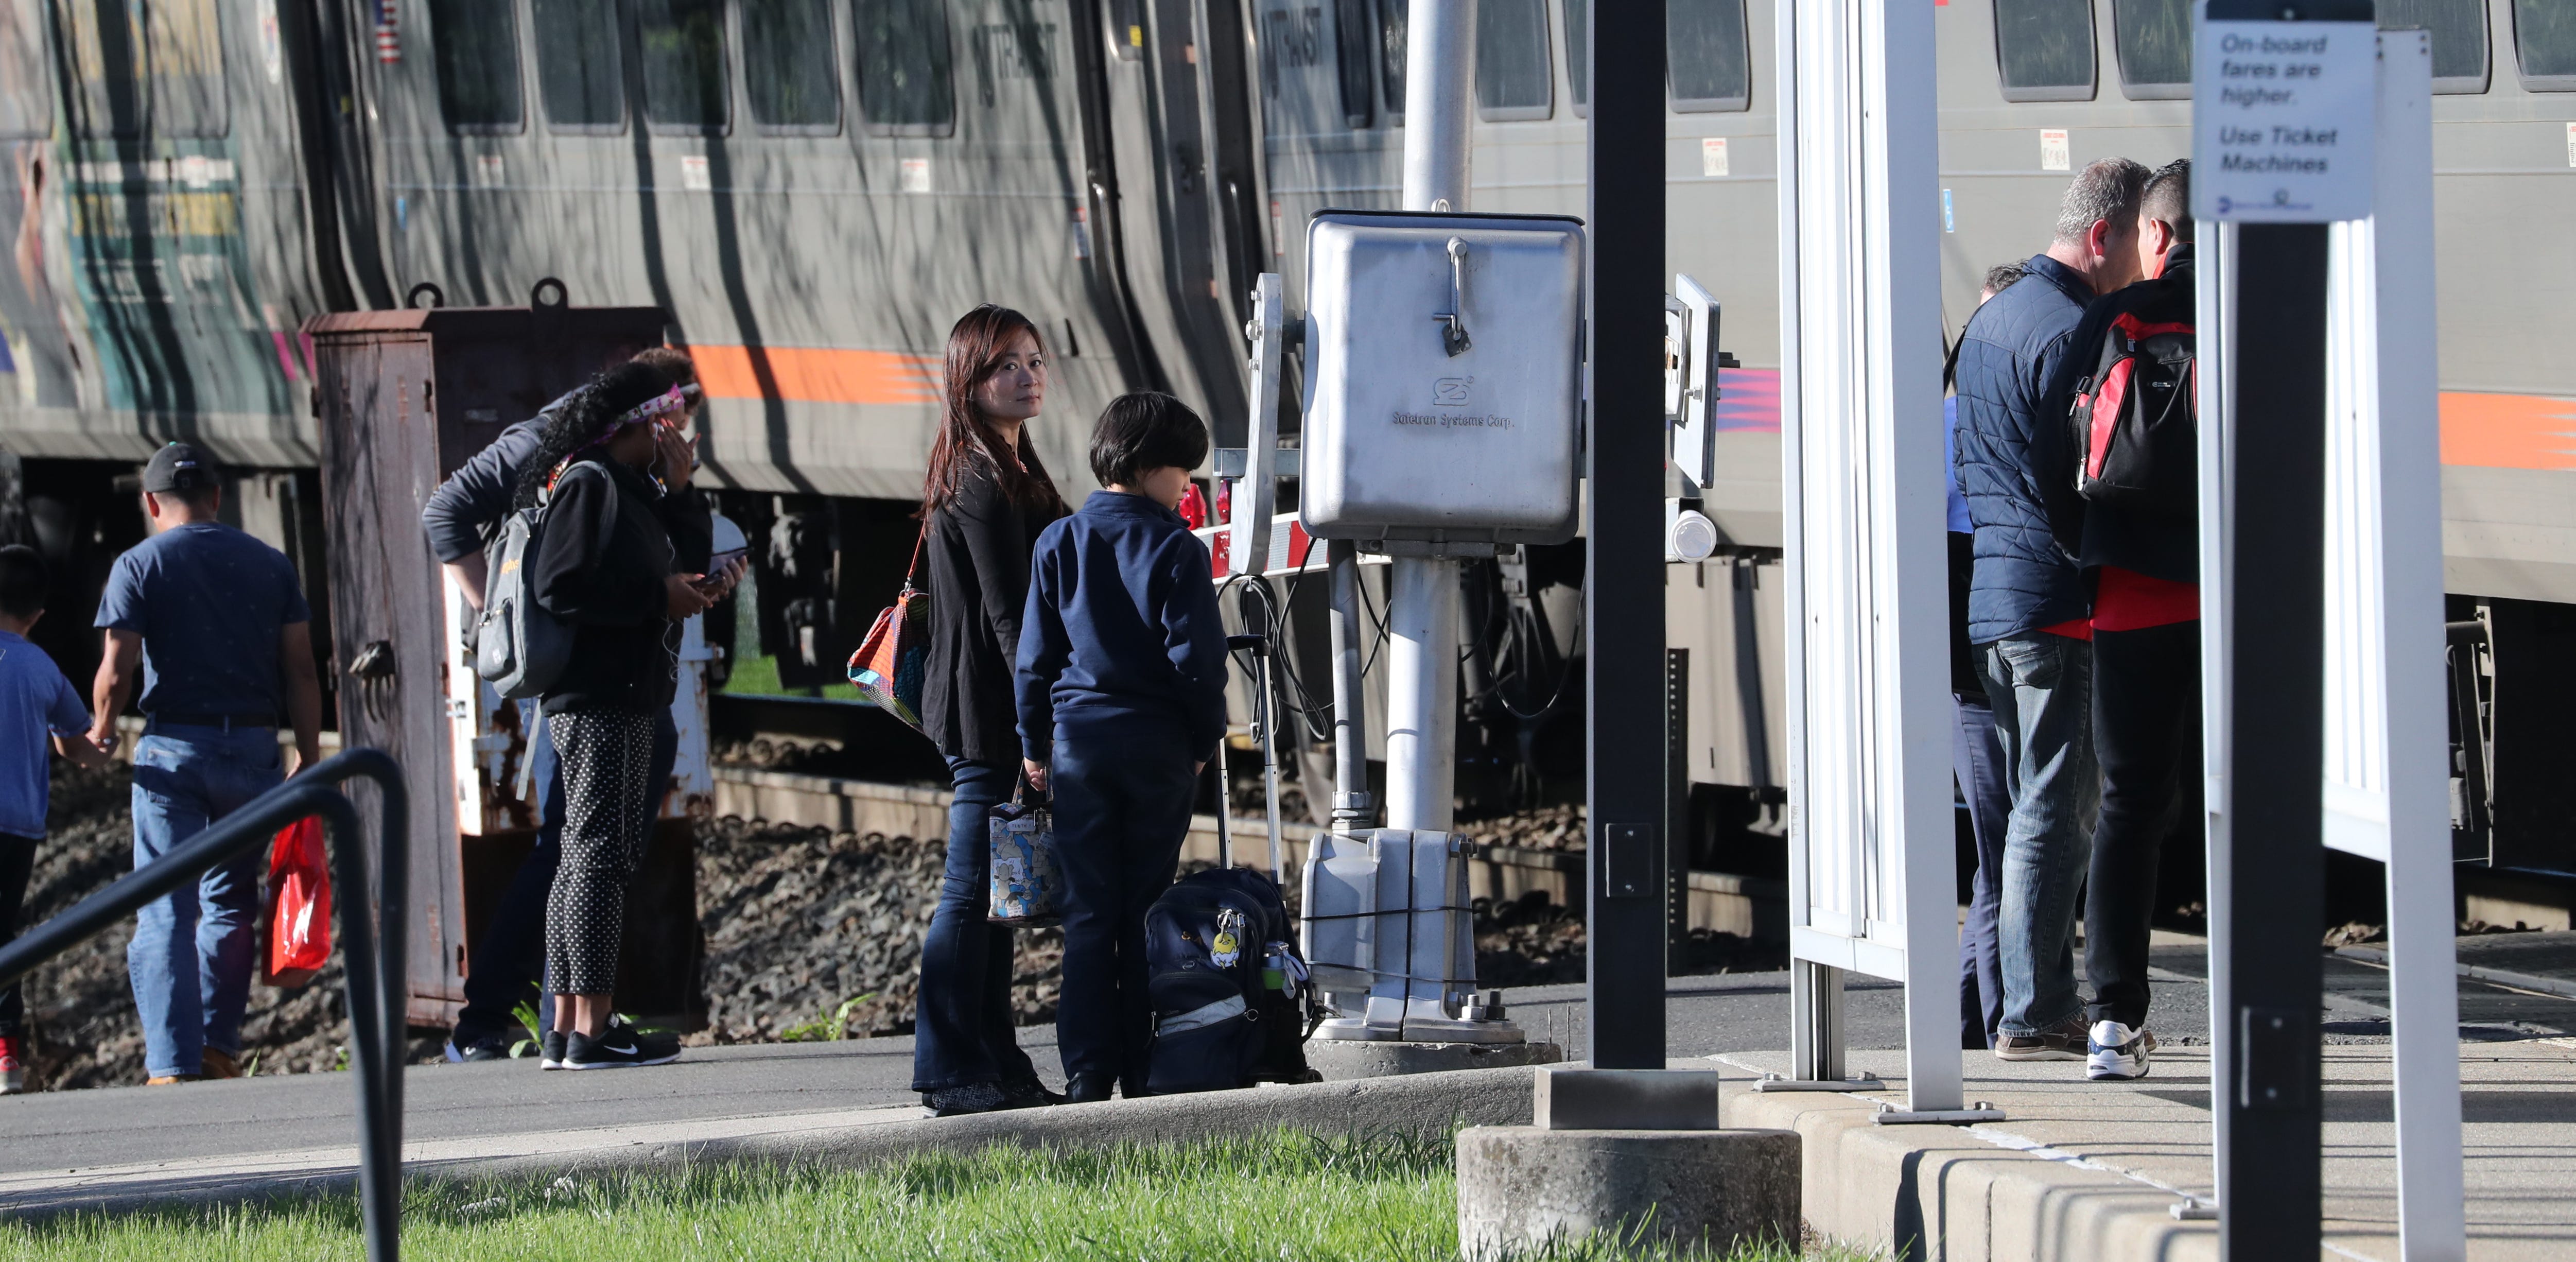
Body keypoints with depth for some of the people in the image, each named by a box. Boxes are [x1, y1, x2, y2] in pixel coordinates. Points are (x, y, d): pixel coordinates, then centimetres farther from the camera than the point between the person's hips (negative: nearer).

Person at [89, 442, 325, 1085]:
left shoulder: (140, 565, -1)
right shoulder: (270, 565, 9)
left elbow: (116, 673, -6)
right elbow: (301, 671, 5)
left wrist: (102, 731, 13)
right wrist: (308, 757, 10)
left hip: (174, 748, -3)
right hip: (254, 747, 3)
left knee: (165, 910, -3)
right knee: (231, 899, 18)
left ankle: (173, 1063, -12)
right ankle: (220, 1044, 16)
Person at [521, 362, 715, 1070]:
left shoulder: (632, 489, 19)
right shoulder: (589, 484, -11)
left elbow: (687, 560, 19)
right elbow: (560, 587, -21)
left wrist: (679, 490, 7)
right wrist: (659, 596, -17)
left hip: (627, 699, 11)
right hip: (599, 699, -11)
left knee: (585, 856, 11)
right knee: (601, 853, -12)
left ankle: (569, 1024, 15)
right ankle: (590, 1029, -14)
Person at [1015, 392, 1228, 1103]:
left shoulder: (1059, 544, 3)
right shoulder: (1176, 550, -8)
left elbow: (1036, 652, 5)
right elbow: (1195, 653, -10)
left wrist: (1035, 744, 14)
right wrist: (1204, 740, 3)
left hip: (1079, 737, 2)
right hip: (1158, 743, -2)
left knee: (1088, 910, 5)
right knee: (1149, 910, 6)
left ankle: (1088, 1072, 0)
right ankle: (1145, 1069, 7)